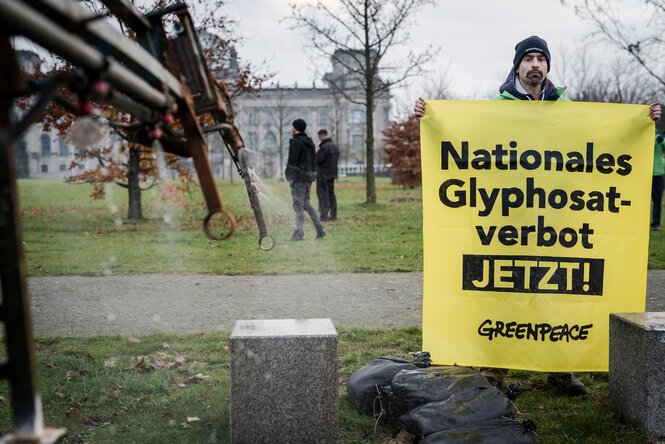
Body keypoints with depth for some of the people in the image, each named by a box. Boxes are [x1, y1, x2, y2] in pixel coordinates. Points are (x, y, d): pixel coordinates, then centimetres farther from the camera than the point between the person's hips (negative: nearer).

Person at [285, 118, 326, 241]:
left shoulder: (296, 142, -14)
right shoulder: (310, 142, 14)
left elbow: (292, 161, -19)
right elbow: (314, 159, 17)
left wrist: (288, 174, -5)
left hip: (299, 177, -9)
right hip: (309, 176, 9)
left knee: (298, 205, -3)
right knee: (306, 204, 15)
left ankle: (299, 233, 0)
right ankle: (320, 229, 10)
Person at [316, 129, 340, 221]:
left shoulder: (324, 147, -17)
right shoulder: (335, 146, 12)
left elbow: (318, 159, -21)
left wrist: (318, 151, -6)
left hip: (323, 174, -9)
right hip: (332, 173, 9)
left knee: (322, 194, -5)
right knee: (331, 193, 12)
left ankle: (324, 215, -7)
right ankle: (333, 215, 13)